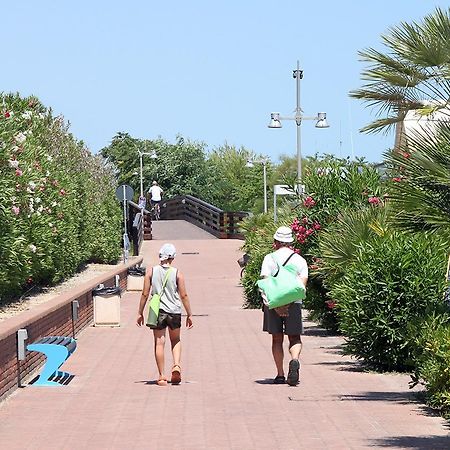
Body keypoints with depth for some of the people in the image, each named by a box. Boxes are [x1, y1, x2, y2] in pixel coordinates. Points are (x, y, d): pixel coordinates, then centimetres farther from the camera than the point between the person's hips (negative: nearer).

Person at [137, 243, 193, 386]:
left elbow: (145, 294, -1)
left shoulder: (151, 271, -3)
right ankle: (176, 365, -3)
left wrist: (140, 313, 7)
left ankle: (162, 376, 2)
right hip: (174, 311, 0)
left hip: (158, 311, 0)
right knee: (176, 341, 19)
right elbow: (183, 295, -3)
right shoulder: (177, 273, -4)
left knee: (159, 343, 4)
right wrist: (189, 314, 6)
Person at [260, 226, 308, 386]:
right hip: (294, 304, 0)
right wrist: (289, 301, -11)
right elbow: (302, 283, -4)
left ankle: (280, 374, 9)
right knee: (294, 338, 9)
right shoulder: (300, 260, 8)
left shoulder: (269, 258, 3)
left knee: (277, 339, 10)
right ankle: (294, 361, -21)